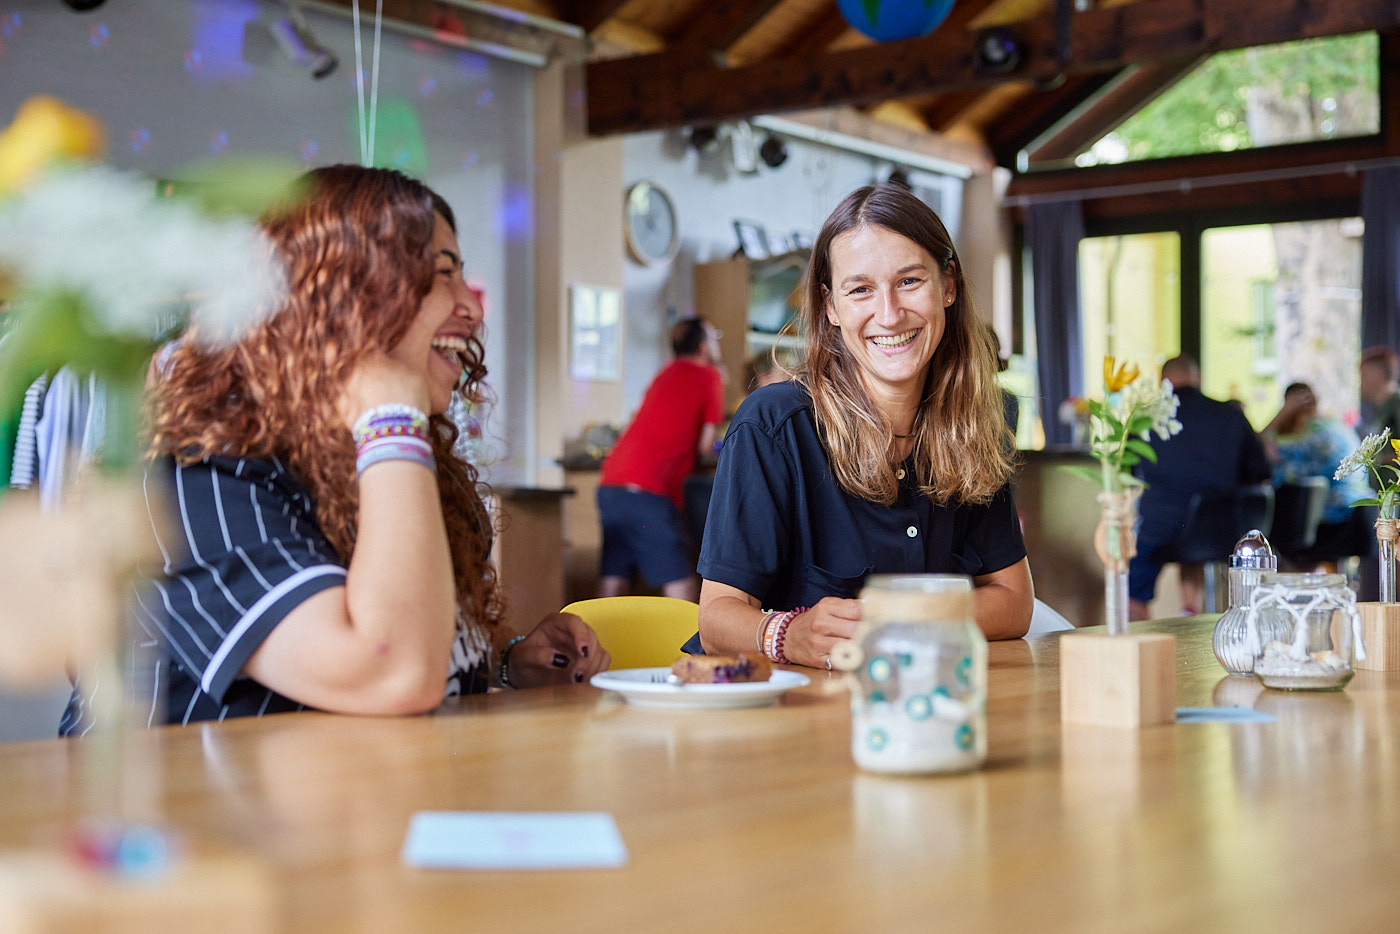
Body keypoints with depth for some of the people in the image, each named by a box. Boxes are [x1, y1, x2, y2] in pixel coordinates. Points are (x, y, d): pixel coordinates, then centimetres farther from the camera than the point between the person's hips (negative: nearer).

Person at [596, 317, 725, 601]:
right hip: (649, 492, -7)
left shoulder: (667, 373, 23)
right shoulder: (709, 376, 4)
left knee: (612, 584, 6)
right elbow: (705, 447, 4)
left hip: (610, 484, 8)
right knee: (682, 589, -7)